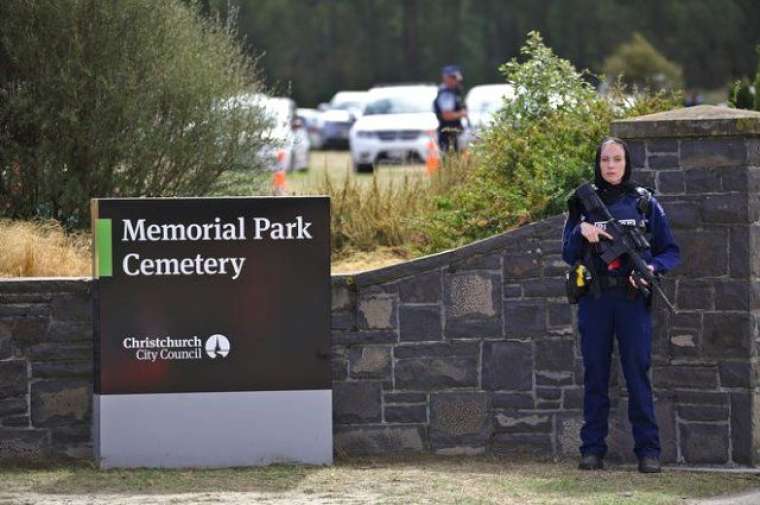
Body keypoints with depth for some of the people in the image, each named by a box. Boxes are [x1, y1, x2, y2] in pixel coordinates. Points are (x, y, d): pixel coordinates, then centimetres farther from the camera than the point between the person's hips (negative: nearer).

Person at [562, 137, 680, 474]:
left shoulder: (644, 203, 6)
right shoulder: (582, 203, 9)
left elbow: (671, 251, 7)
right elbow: (568, 254, 9)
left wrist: (652, 267, -13)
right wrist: (581, 232, -10)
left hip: (633, 299, -1)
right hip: (594, 301, 2)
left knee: (638, 375, -4)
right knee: (595, 376, 4)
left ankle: (648, 450, -2)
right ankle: (592, 450, 8)